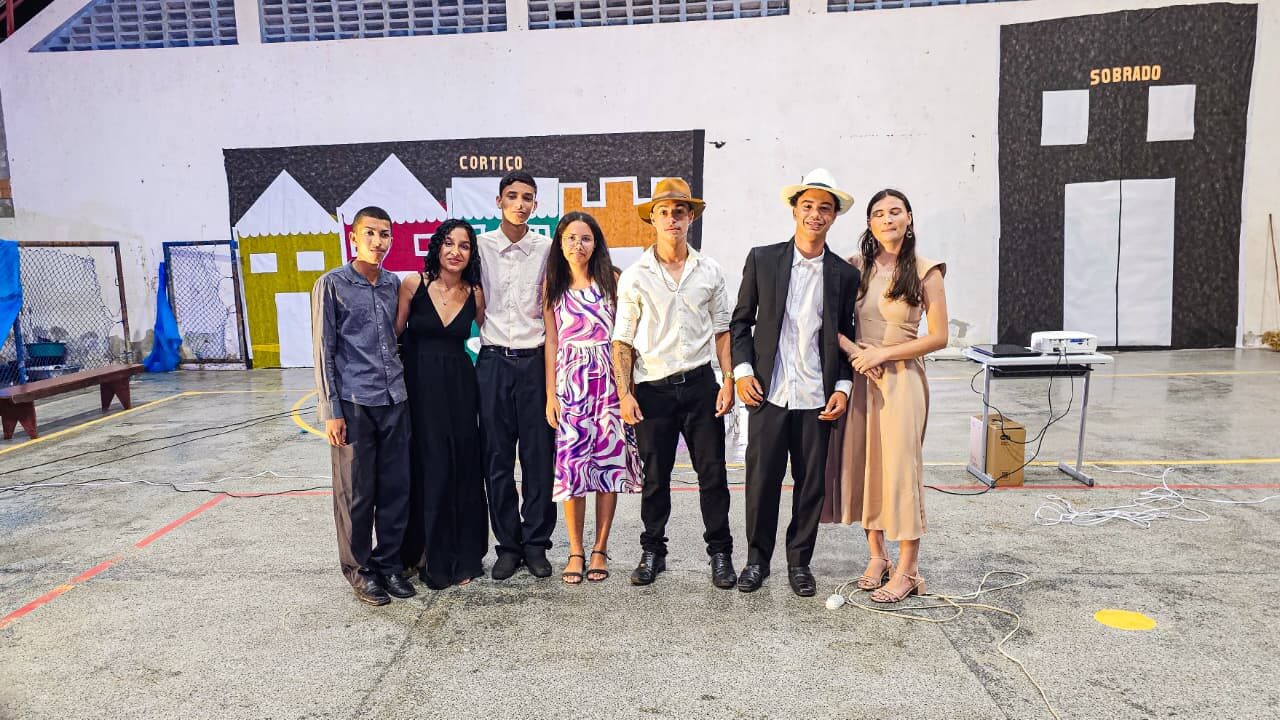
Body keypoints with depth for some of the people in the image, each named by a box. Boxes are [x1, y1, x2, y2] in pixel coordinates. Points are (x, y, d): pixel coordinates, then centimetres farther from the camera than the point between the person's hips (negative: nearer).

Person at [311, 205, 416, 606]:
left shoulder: (395, 284, 10)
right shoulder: (332, 284, -3)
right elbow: (324, 351, -4)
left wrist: (403, 389, 13)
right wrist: (331, 411, -8)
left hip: (394, 401, 4)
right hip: (353, 403, -4)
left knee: (396, 487, 8)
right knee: (356, 492, 4)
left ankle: (389, 562, 23)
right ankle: (359, 569, 19)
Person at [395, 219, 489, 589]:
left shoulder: (474, 294, 1)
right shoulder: (413, 284, -5)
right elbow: (394, 335, 0)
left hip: (459, 387, 2)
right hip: (419, 385, -2)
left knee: (461, 468, 6)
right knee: (427, 468, 3)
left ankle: (461, 555, 21)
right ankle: (431, 556, 19)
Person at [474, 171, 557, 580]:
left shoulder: (547, 248, 4)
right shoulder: (480, 247, 4)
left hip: (534, 361, 0)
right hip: (493, 362, 1)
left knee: (539, 455, 3)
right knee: (497, 458, 5)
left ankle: (536, 543, 16)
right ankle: (508, 545, 18)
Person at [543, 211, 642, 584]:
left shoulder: (611, 281, 4)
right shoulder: (553, 287, 9)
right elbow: (551, 342, 8)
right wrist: (550, 394, 3)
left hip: (607, 381, -1)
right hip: (570, 381, 1)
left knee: (608, 462, 1)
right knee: (571, 464, -3)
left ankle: (600, 549, 14)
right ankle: (575, 551, 10)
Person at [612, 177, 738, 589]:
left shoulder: (709, 272, 7)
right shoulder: (635, 277, 1)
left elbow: (721, 331, 10)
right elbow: (622, 341, 1)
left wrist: (728, 380, 1)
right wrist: (625, 394, -6)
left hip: (700, 384, 1)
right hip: (653, 388, -1)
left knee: (712, 472, 5)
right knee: (655, 477, 8)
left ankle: (720, 553, 18)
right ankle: (653, 552, 23)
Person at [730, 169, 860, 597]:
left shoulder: (845, 274, 6)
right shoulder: (762, 260, 3)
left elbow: (846, 337, 10)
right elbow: (741, 321, 7)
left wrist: (843, 387, -1)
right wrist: (742, 370, -4)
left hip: (817, 399, 1)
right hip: (768, 393, -1)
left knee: (811, 483, 9)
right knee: (761, 480, 5)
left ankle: (799, 561, 26)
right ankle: (757, 558, 23)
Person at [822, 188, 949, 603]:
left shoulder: (925, 272, -4)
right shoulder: (855, 267, 4)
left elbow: (939, 337, -5)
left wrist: (883, 353, -11)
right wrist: (853, 350, -13)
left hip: (903, 378, -3)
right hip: (859, 376, 4)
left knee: (901, 468, -3)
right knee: (863, 464, 8)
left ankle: (907, 570, 10)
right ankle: (877, 556, 24)